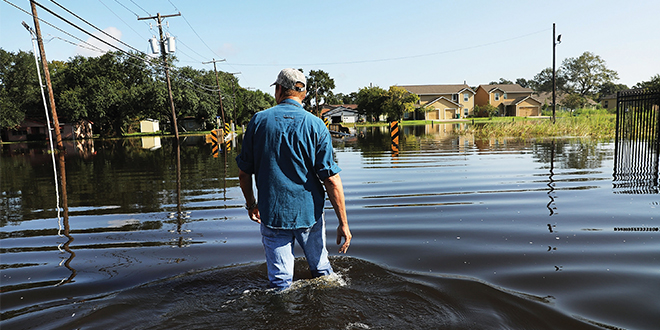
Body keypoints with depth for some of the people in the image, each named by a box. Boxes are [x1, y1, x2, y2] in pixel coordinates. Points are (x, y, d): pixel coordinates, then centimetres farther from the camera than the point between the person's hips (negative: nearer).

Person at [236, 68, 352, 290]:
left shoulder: (258, 121, -2)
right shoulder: (315, 126, -7)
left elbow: (244, 172, 2)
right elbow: (332, 180, -12)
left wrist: (251, 204, 18)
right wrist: (343, 223, -6)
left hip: (272, 213, 1)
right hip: (309, 211, 0)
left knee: (280, 281, 10)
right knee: (321, 269, 21)